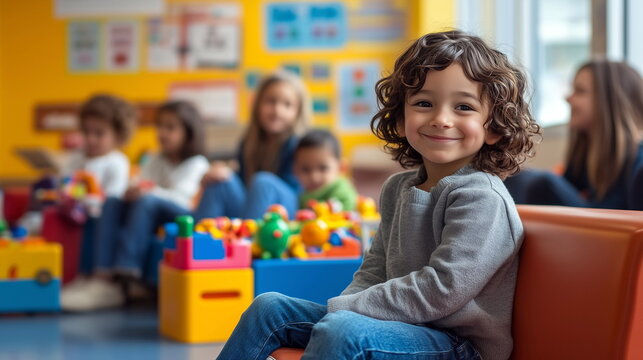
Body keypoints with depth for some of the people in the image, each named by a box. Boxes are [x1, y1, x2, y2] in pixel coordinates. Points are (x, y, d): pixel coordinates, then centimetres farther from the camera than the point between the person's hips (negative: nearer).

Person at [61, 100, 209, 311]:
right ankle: (103, 276, -35)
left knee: (147, 202, -34)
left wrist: (152, 192, -34)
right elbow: (140, 187, 8)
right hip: (151, 219, 7)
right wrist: (132, 192, -18)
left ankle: (123, 276, -46)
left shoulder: (197, 164, 0)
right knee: (113, 203, -16)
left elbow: (180, 197, -16)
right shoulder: (156, 162, 22)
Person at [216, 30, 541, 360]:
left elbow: (443, 290, -24)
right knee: (269, 308, 8)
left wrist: (342, 308, -19)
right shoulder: (398, 188, 10)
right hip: (403, 325, 9)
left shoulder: (481, 198, -17)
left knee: (341, 330, -33)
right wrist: (344, 307, -8)